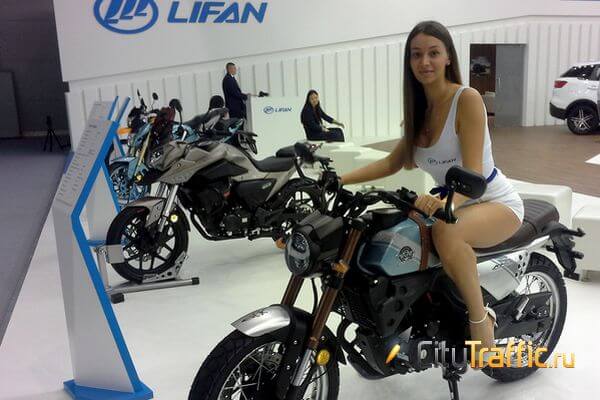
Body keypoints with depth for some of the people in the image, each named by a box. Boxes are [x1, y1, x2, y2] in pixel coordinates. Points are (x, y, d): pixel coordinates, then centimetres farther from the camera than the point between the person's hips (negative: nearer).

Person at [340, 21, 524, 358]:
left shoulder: (467, 98, -18)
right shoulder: (420, 109, 4)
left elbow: (473, 173, -26)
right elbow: (393, 163, 6)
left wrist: (446, 203, -47)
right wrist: (337, 179, -4)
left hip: (497, 203, -7)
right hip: (453, 204, 7)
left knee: (446, 232, -38)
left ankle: (481, 320, -16)